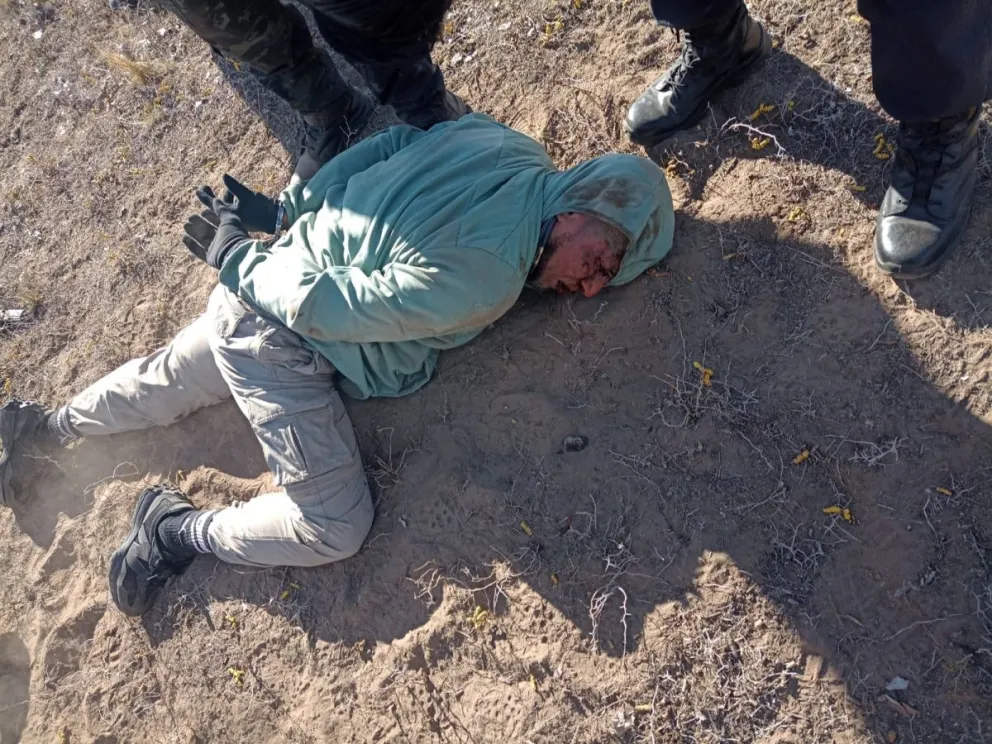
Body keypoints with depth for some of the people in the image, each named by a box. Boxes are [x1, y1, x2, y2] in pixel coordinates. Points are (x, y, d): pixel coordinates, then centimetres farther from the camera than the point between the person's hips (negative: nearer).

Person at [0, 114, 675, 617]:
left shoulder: (507, 144, -6)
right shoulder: (484, 283, -30)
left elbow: (386, 143, 3)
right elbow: (323, 306, -27)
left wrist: (285, 208, 10)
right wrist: (235, 258, -12)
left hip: (252, 291, 9)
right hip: (281, 338, -9)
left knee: (167, 381, 31)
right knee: (336, 529, -6)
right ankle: (178, 532, 8)